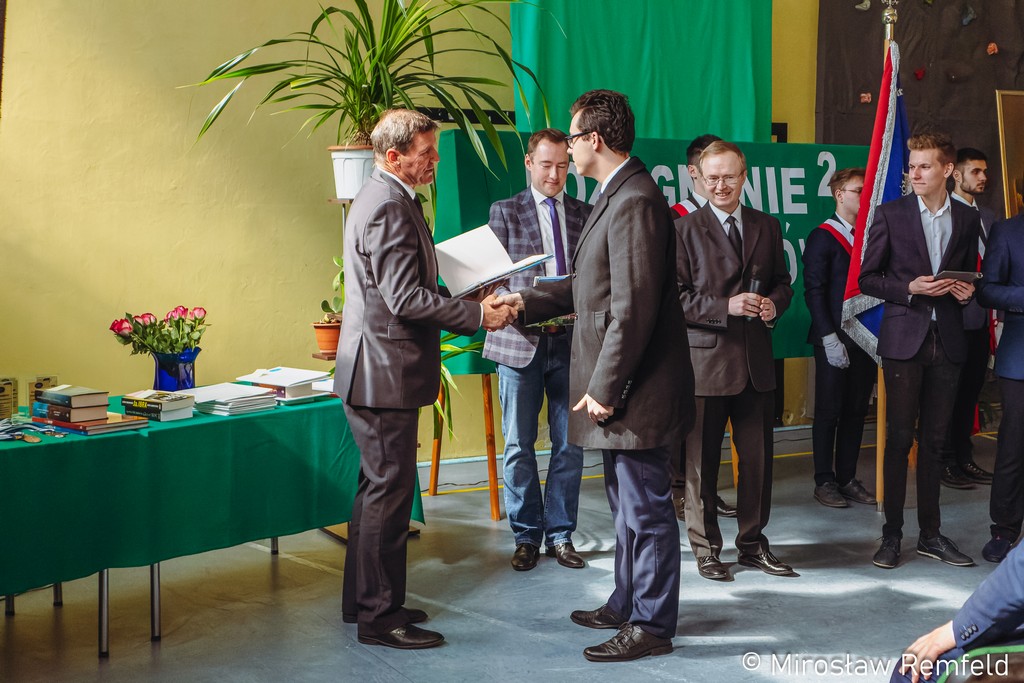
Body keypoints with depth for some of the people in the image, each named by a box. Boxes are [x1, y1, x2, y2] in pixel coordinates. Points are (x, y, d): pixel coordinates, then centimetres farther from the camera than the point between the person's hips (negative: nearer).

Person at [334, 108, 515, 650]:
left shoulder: (379, 199, 16)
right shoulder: (389, 208, -18)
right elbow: (405, 297, -24)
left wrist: (464, 304, 14)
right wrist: (477, 315, -19)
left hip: (375, 370, 11)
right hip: (384, 373, -11)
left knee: (377, 487, 17)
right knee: (389, 491, -4)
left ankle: (364, 601, 28)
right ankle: (380, 616, 4)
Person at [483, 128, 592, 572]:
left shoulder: (585, 214, 10)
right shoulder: (505, 211, 4)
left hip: (571, 341, 2)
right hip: (520, 341, -2)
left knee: (570, 445, 5)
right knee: (519, 446, 5)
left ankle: (559, 534, 17)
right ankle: (527, 536, 17)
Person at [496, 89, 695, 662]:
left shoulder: (635, 202, -20)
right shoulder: (618, 196, 13)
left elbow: (633, 308, -24)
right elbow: (591, 288, 19)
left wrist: (604, 387, -20)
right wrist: (526, 301, 15)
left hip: (638, 389, -11)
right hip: (618, 387, 11)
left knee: (647, 508, 1)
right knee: (627, 503, 20)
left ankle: (652, 625, 12)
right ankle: (627, 604, 34)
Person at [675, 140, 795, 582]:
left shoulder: (767, 227, 13)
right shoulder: (684, 230, -1)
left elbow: (782, 281, 17)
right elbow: (677, 296, -7)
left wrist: (774, 303, -6)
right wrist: (726, 307, -19)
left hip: (756, 359, 4)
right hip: (706, 359, -4)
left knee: (758, 457, 9)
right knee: (702, 460, 4)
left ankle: (753, 543, 24)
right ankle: (705, 548, 17)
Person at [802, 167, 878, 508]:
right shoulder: (822, 237, -4)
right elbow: (814, 291, -9)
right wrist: (830, 339, -15)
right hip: (835, 340, -5)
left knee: (856, 411, 9)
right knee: (829, 412, 1)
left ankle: (847, 478, 17)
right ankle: (824, 481, 9)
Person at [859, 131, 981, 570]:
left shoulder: (967, 219, 9)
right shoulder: (890, 214, 0)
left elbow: (969, 274, 19)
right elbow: (867, 278, 0)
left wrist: (967, 291, -3)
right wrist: (909, 289, -14)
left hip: (947, 340, 3)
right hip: (904, 339, -3)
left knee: (935, 440, 8)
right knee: (899, 437, 0)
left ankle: (930, 533, 17)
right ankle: (892, 534, 8)